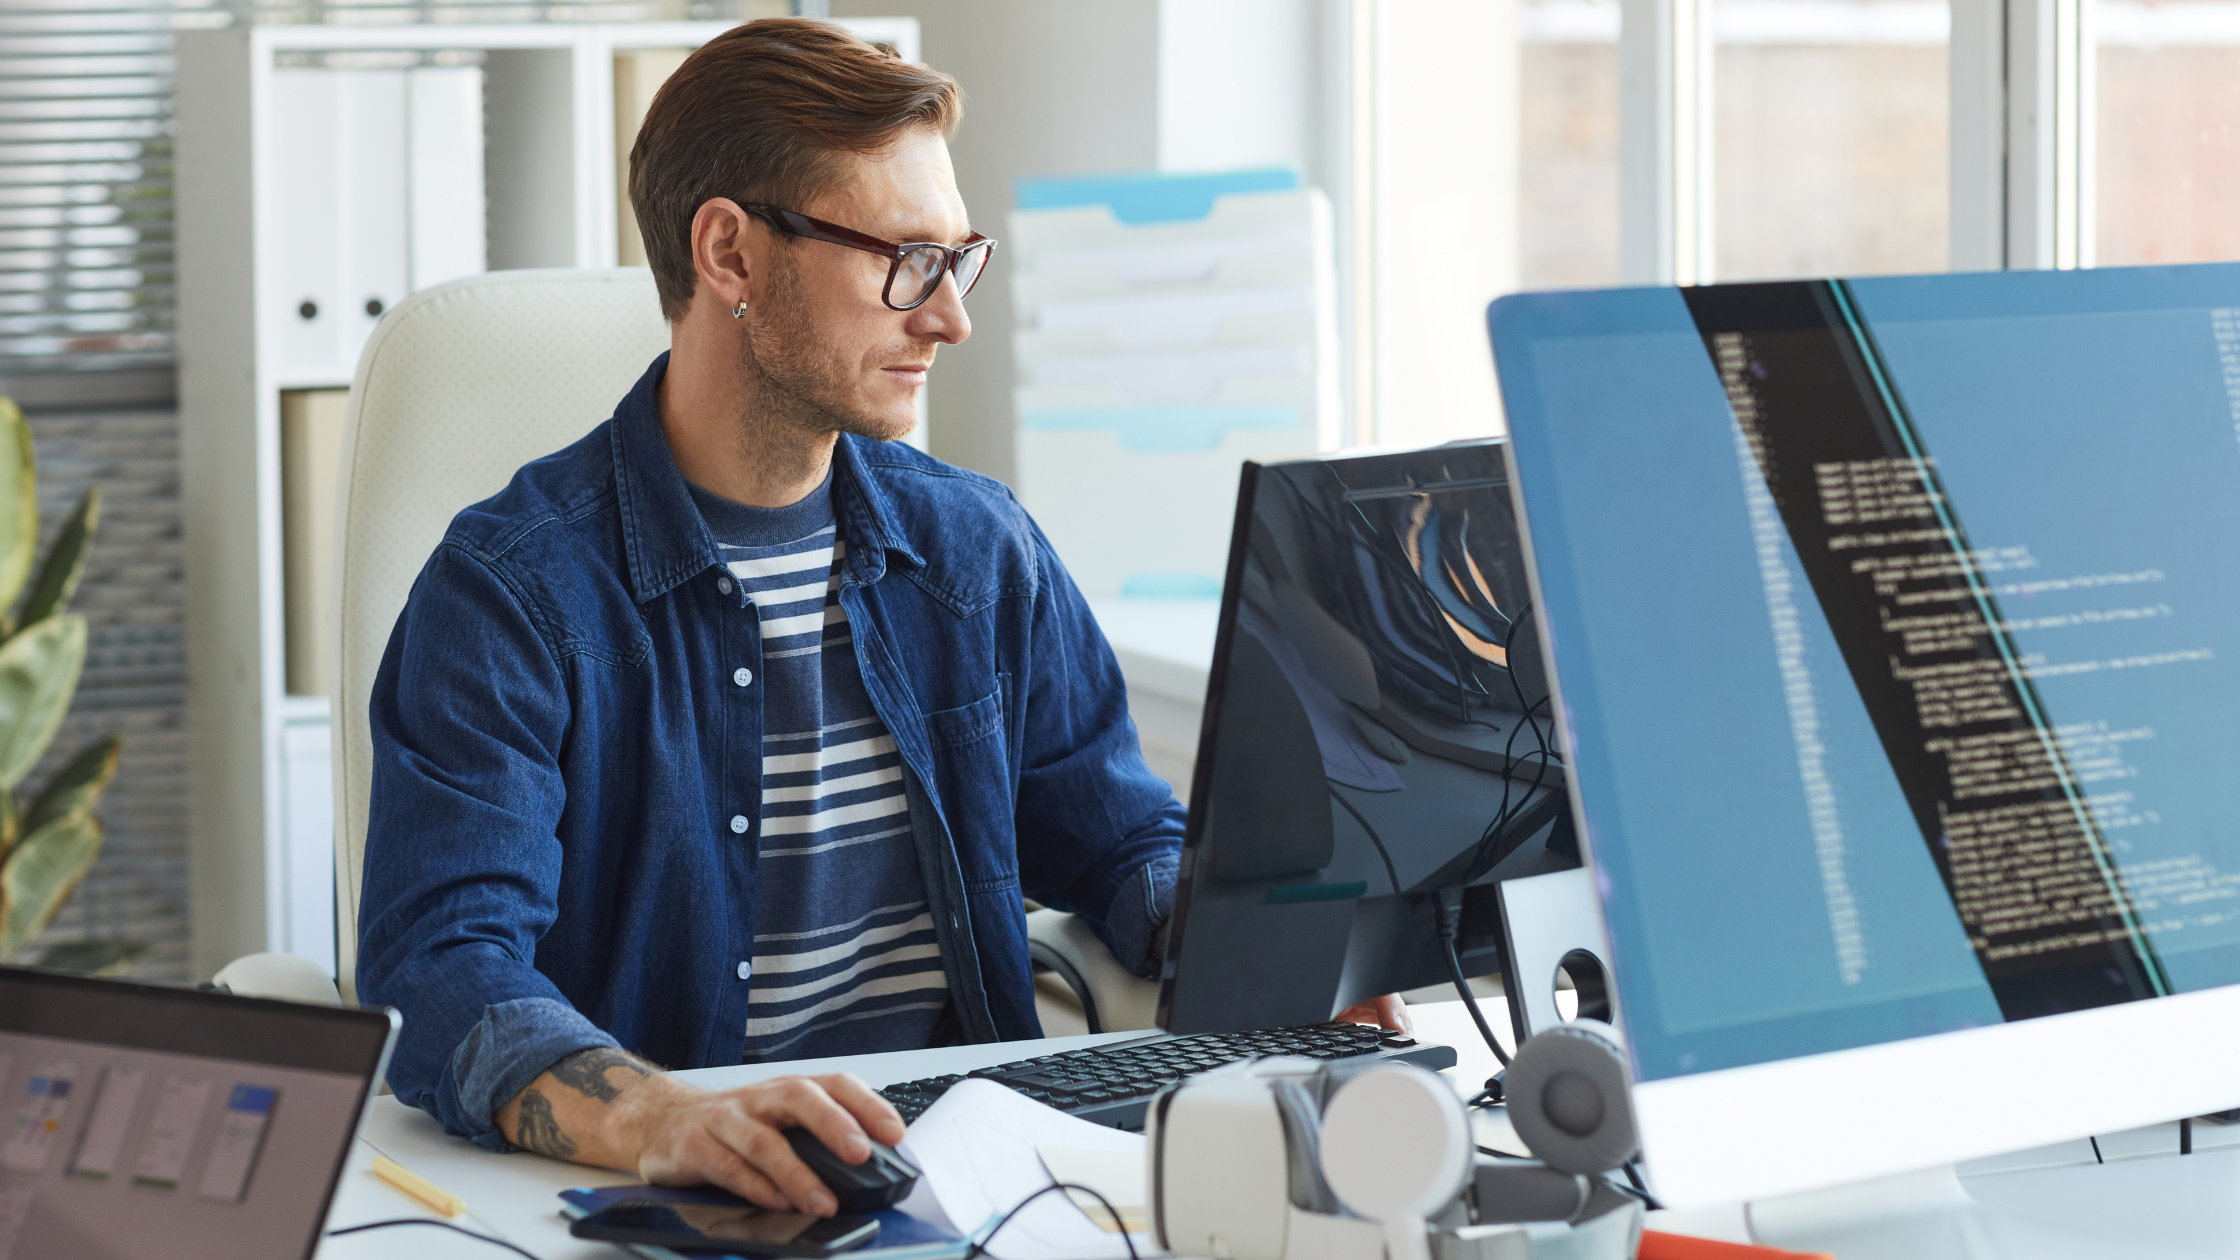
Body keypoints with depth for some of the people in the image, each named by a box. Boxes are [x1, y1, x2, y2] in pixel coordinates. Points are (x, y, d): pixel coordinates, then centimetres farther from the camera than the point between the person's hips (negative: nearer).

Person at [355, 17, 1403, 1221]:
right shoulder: (513, 592, -6)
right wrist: (660, 1122, -38)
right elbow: (443, 977, -18)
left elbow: (1117, 842, 22)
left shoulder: (977, 549, 13)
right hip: (690, 1211, -3)